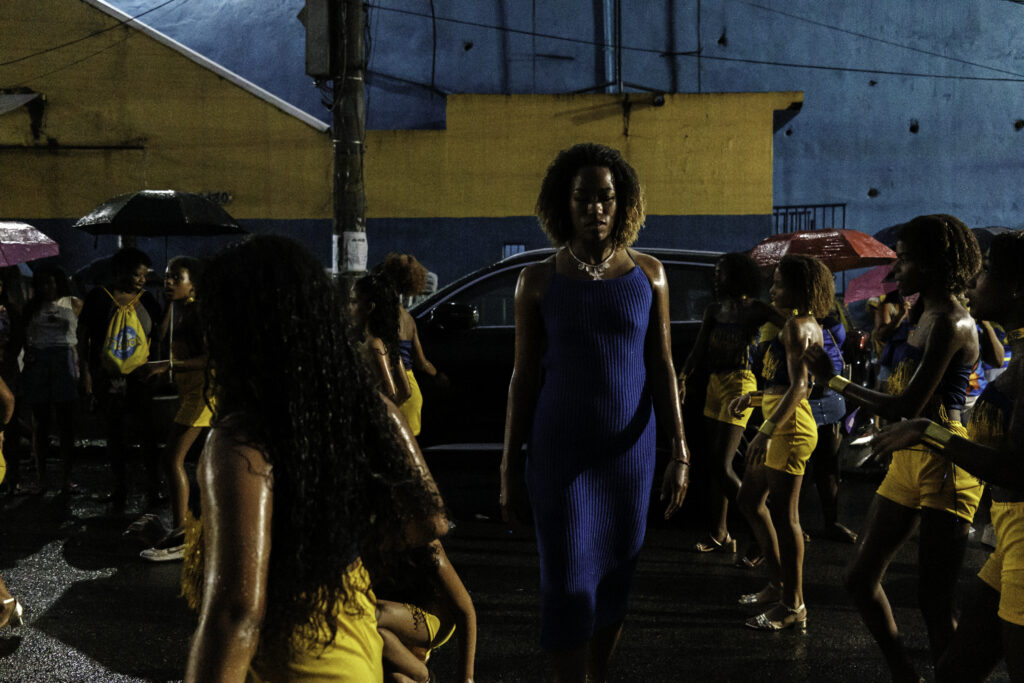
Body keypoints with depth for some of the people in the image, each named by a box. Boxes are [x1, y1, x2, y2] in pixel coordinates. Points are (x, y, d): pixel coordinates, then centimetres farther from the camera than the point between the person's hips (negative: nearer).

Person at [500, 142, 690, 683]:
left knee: (615, 577, 11)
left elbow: (662, 368, 3)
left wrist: (679, 452, -3)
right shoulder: (538, 281, -2)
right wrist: (510, 468, 0)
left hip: (629, 450, 2)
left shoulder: (648, 274, 3)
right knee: (568, 584, -4)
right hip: (560, 452, -2)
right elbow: (523, 377, 0)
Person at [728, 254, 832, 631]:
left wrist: (767, 430, -28)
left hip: (789, 427, -11)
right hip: (781, 423, 11)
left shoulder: (797, 325, -12)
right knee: (749, 499, 17)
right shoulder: (807, 324, 18)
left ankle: (793, 605, 5)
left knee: (784, 514, -5)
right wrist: (754, 398, 21)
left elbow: (798, 386, -22)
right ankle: (778, 583, 27)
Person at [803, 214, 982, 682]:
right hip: (908, 459, 10)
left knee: (934, 601, -2)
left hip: (944, 463, -10)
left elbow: (907, 408, -23)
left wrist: (833, 381, -14)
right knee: (860, 578, 14)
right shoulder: (924, 314, 12)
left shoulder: (951, 322, -18)